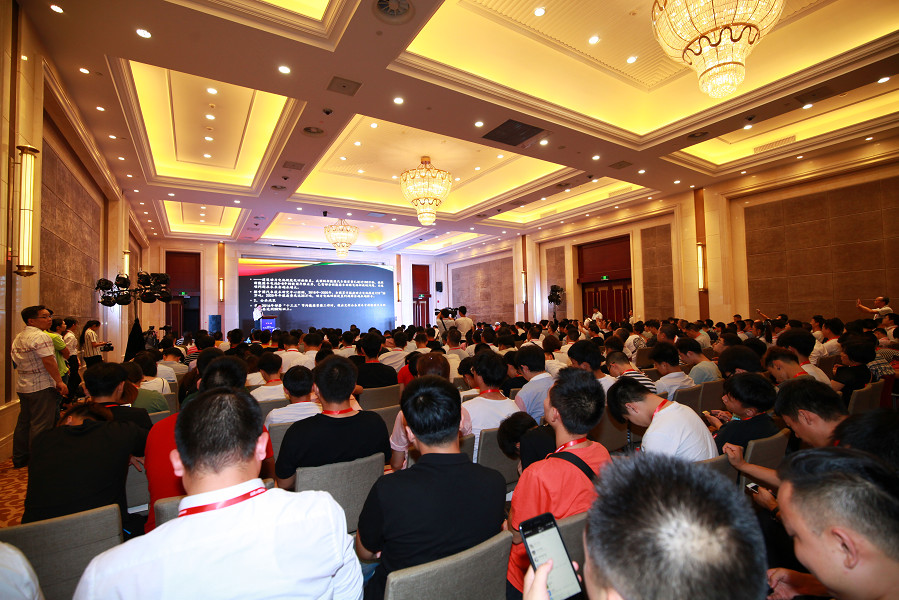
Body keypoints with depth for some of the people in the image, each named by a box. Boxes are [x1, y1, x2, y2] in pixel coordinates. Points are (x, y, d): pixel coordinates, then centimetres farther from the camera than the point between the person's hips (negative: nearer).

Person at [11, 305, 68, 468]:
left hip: (22, 386, 10)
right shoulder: (41, 336, -17)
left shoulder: (18, 338, 14)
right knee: (41, 424, -3)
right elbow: (48, 361, -21)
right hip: (41, 387, -10)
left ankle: (19, 459, 27)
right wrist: (59, 382, -16)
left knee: (24, 422, 18)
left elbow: (14, 359, 20)